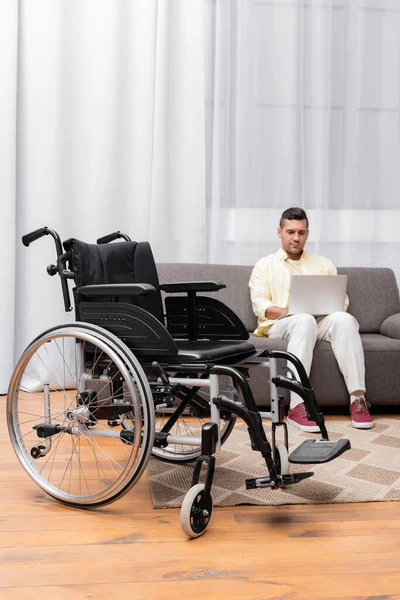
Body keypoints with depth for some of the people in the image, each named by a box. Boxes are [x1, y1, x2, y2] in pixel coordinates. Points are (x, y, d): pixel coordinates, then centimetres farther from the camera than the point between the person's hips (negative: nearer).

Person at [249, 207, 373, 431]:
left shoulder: (324, 264, 25)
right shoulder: (265, 265, 16)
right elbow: (260, 305, 2)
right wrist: (290, 312, -16)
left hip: (320, 323, 3)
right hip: (280, 326, -2)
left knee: (343, 319, -33)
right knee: (304, 321, -39)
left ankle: (358, 398, -37)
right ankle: (298, 406, -45)